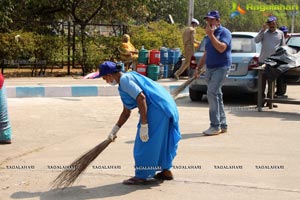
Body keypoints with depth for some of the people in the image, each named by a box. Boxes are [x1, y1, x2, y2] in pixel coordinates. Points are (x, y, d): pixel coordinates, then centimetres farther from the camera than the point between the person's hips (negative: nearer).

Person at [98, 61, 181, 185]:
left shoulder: (124, 79, -10)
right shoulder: (127, 79, 22)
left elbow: (141, 97, -23)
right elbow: (126, 112, 27)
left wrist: (144, 125, -22)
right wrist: (114, 130, 29)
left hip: (157, 109, -10)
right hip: (165, 108, 10)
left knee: (145, 142, -2)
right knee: (160, 140, 20)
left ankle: (141, 176, 6)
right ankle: (166, 171, 30)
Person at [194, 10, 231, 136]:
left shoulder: (224, 32, -7)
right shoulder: (209, 35, 18)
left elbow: (221, 48, -23)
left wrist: (211, 35, -20)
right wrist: (198, 68, 18)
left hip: (221, 68, -8)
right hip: (210, 68, 9)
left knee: (212, 93, -19)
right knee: (216, 96, 9)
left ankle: (215, 126, -17)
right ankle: (223, 125, 16)